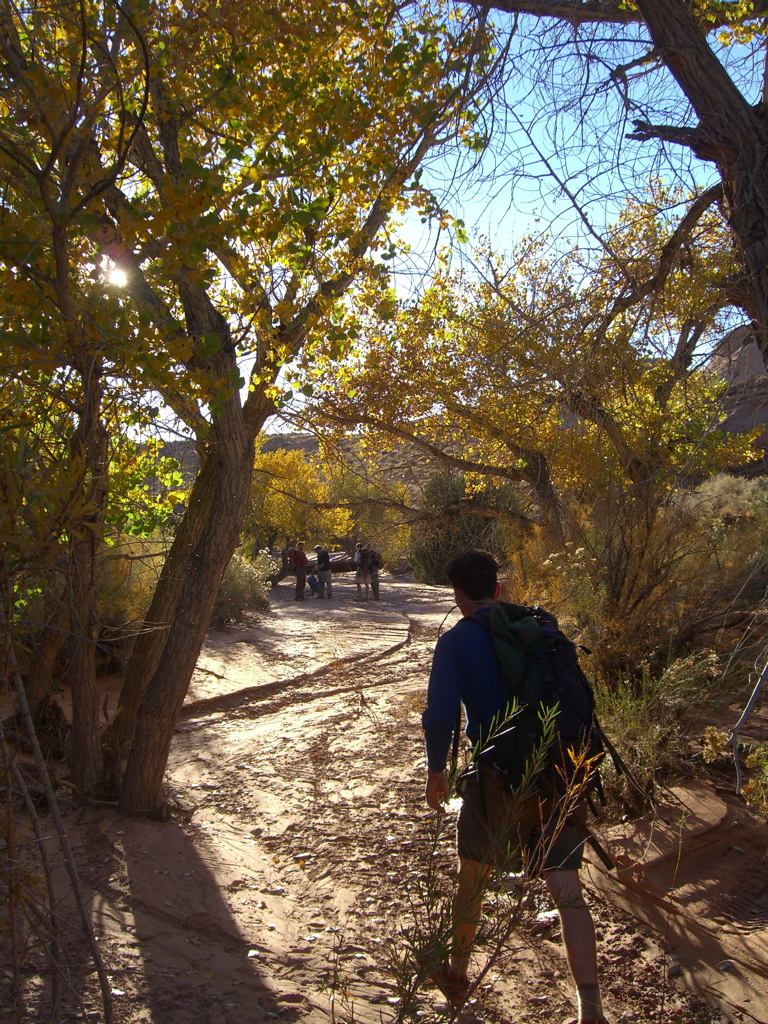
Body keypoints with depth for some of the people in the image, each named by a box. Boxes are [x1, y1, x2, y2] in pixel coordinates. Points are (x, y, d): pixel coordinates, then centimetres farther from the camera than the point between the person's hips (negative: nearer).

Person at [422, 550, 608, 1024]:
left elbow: (440, 715, -14)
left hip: (499, 776, -3)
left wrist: (437, 771, 2)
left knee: (474, 875, 19)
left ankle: (458, 974, 38)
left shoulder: (456, 641, -7)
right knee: (567, 891, 5)